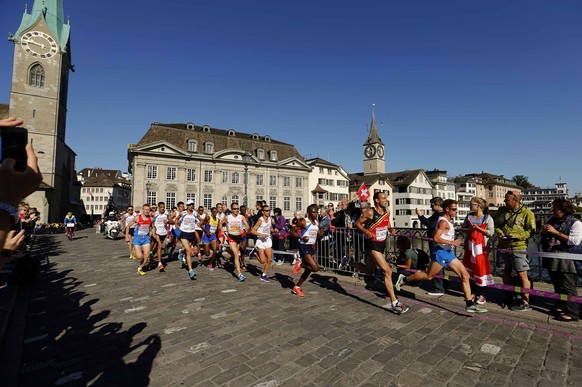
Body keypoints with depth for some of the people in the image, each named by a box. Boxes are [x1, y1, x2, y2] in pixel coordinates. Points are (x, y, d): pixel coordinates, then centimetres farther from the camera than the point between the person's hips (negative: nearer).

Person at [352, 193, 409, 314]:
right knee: (387, 271, -15)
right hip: (372, 244, -8)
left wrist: (390, 229, -1)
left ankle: (350, 263, 48)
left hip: (381, 244, 8)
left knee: (368, 269, 22)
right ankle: (395, 303, -8)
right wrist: (367, 232, -25)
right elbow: (357, 223, -10)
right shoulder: (370, 212, -17)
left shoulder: (387, 211, 3)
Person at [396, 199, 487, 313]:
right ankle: (404, 279, 15)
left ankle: (469, 304, 8)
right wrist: (452, 242, -22)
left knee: (465, 275, 3)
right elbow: (436, 238, -26)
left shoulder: (447, 221, 15)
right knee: (428, 276, 0)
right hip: (441, 253, -9)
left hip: (449, 253, 9)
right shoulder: (443, 221, -16)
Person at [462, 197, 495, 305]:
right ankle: (475, 292, 25)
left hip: (481, 246, -5)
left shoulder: (487, 218, -6)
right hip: (470, 245, 5)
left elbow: (491, 232, -11)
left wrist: (478, 228, -17)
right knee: (471, 269, 11)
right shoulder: (469, 216, 9)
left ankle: (482, 295, 10)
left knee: (481, 269, -1)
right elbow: (463, 228, 9)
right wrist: (470, 229, -10)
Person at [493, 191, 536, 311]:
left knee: (522, 275, 0)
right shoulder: (501, 210, 5)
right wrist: (499, 233, -5)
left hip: (519, 248, -5)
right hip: (503, 246, 5)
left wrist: (517, 236, -19)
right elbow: (495, 224, 13)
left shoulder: (527, 212, -8)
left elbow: (531, 231, -8)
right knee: (506, 272, 15)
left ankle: (525, 302, 12)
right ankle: (507, 297, 31)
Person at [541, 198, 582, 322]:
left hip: (567, 261, -7)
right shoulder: (552, 219, 12)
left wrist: (555, 232, -21)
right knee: (557, 285, 17)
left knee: (568, 288, -3)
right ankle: (562, 306, 30)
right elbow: (543, 236, 23)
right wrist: (544, 231, 0)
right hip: (552, 259, 7)